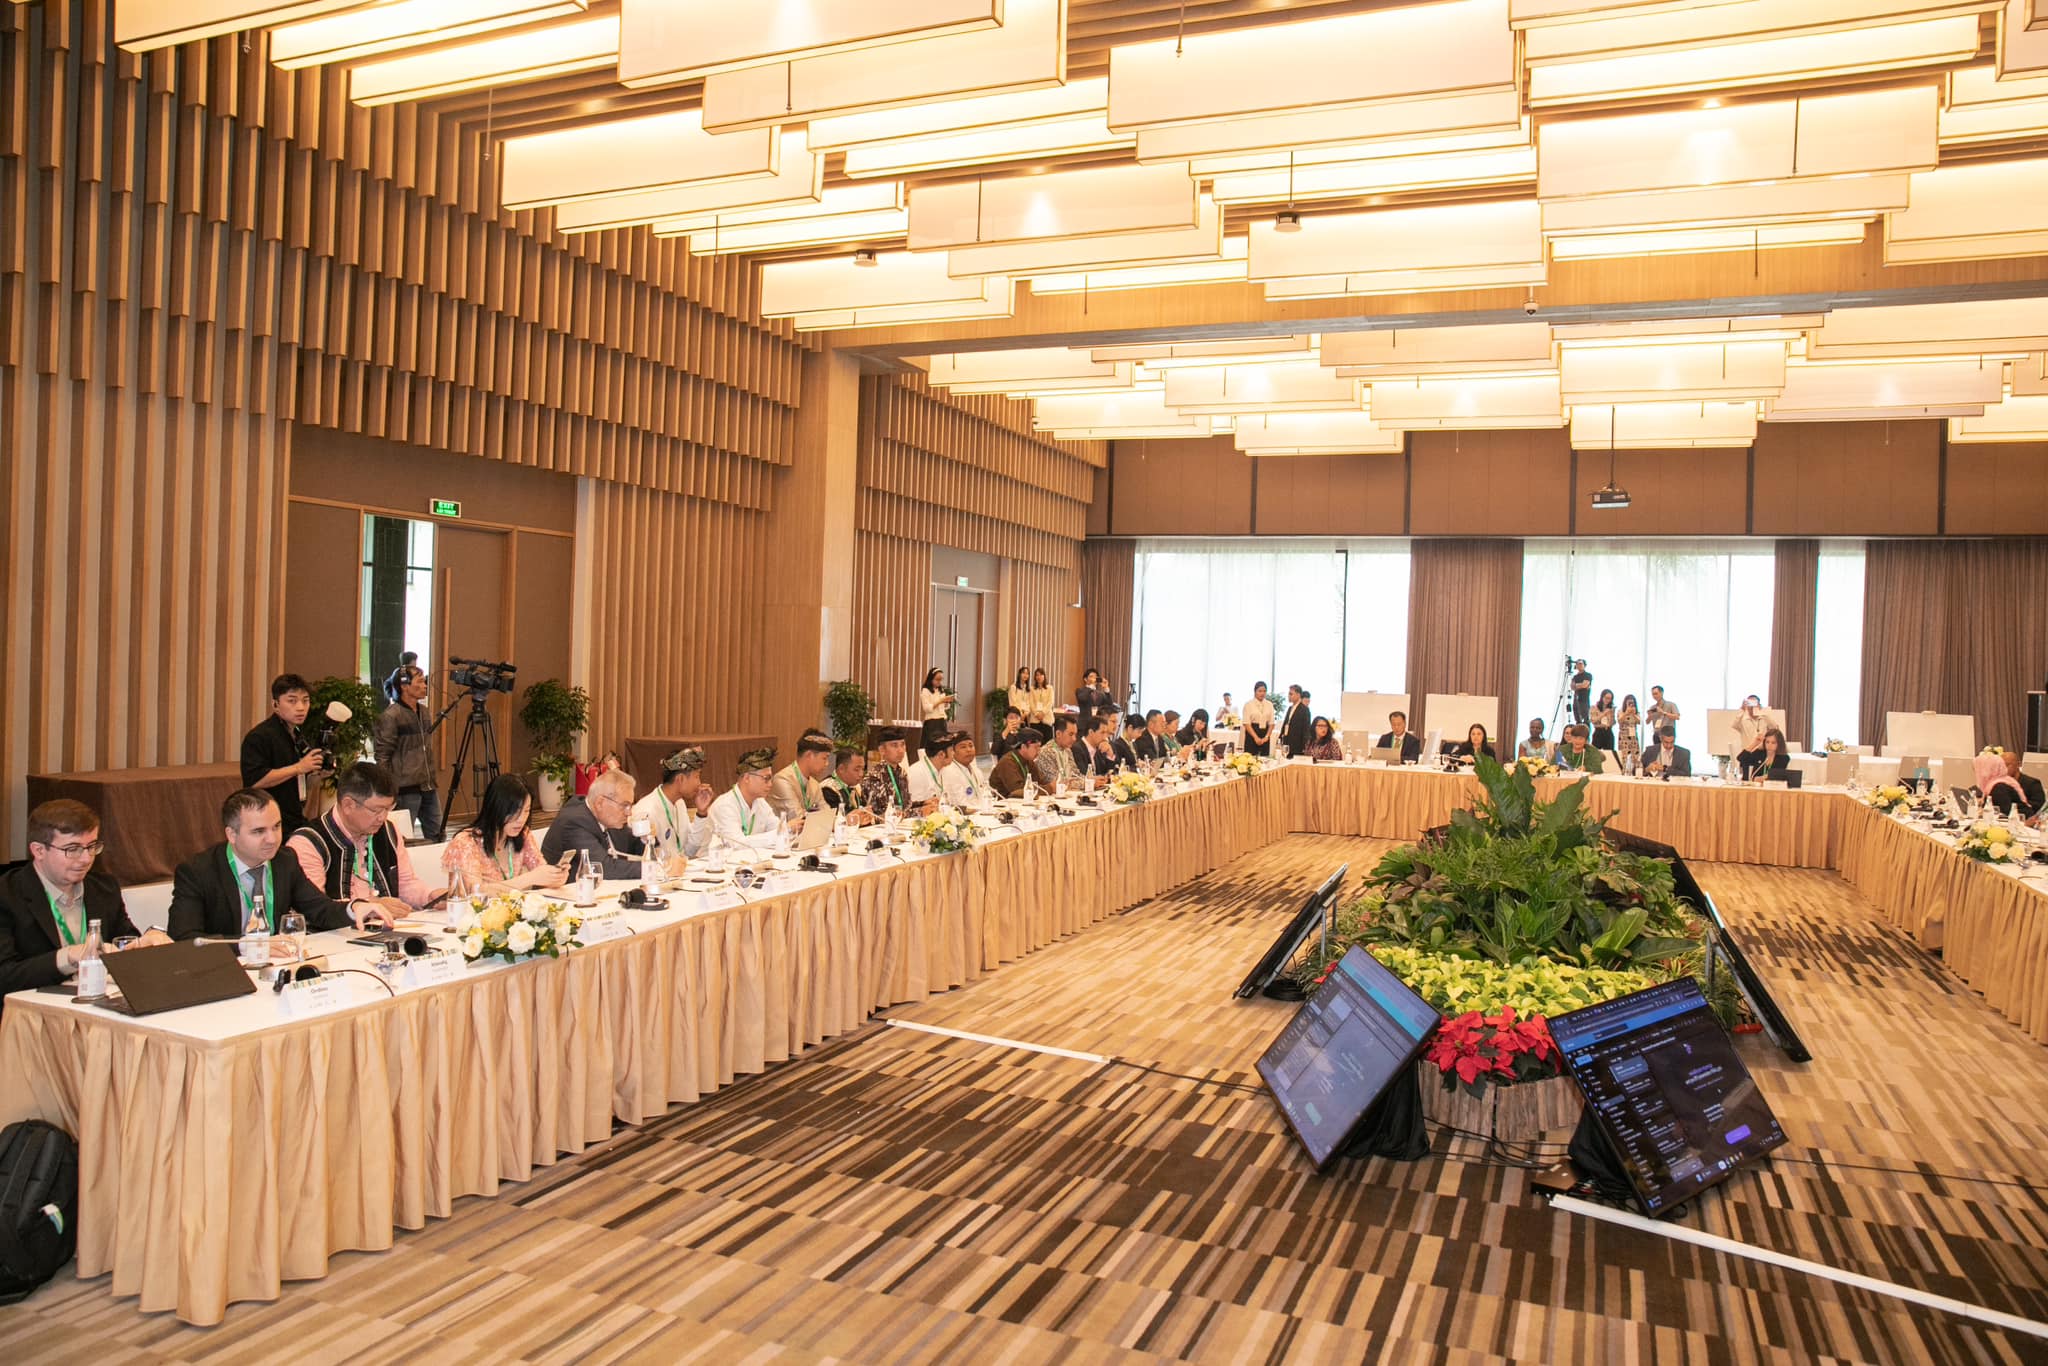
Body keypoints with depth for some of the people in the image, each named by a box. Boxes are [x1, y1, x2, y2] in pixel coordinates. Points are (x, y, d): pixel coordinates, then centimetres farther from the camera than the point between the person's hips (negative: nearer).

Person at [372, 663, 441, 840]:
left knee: (437, 837, 10)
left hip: (428, 787, 8)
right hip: (406, 790, -8)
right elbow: (382, 757, -12)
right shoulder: (390, 716, -11)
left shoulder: (423, 711, 13)